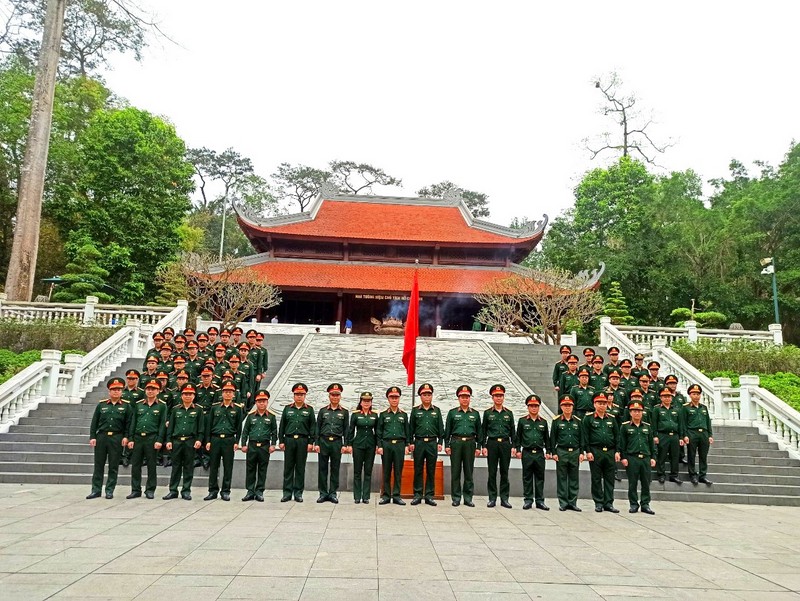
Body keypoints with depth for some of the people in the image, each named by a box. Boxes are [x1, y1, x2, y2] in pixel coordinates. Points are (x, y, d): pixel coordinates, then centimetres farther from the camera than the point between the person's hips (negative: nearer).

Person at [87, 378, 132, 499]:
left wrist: (126, 437, -7)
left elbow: (129, 423, 2)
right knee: (98, 465, 6)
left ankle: (110, 490, 12)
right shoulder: (101, 405, 7)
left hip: (117, 438, -1)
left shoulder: (126, 406, 3)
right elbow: (94, 422, 7)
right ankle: (96, 490, 14)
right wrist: (92, 437, 0)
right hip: (101, 437, 2)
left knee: (113, 466, 4)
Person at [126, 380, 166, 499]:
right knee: (135, 465, 5)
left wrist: (159, 440, -11)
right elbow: (133, 422, 11)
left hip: (152, 438, -3)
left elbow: (163, 424, -3)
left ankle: (150, 490, 12)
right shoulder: (138, 404, 11)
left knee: (151, 465, 3)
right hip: (138, 437, 3)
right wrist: (131, 439, 3)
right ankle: (135, 490, 15)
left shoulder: (162, 405, 1)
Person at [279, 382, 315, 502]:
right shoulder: (287, 409, 9)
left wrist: (311, 442, -3)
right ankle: (287, 493, 11)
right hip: (289, 440, 1)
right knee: (288, 467, 4)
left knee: (300, 468, 4)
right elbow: (282, 426, 9)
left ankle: (298, 493, 11)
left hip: (303, 441, -1)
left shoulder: (309, 409, 6)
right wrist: (281, 441, 3)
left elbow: (312, 427, 4)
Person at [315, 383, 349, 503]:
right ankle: (323, 493, 11)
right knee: (322, 469, 3)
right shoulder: (323, 411, 7)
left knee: (335, 469, 4)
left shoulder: (344, 412, 6)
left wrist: (345, 445, -1)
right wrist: (316, 443, 0)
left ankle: (333, 493, 11)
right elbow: (317, 428, 7)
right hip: (323, 442, 1)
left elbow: (346, 429, 6)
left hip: (337, 442, 0)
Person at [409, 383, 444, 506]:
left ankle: (429, 496, 11)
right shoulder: (415, 410, 5)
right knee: (418, 470, 4)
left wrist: (440, 442, 1)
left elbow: (441, 428, 8)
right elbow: (411, 428, 6)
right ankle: (417, 495, 10)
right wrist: (411, 443, 0)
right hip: (419, 443, -1)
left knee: (431, 471, 5)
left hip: (432, 443, 1)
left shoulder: (436, 410, 8)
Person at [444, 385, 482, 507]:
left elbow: (479, 431, 12)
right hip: (456, 443, -1)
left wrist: (478, 446, 6)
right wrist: (447, 445, -1)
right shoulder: (452, 413, 7)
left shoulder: (475, 414, 11)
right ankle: (456, 498, 9)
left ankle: (468, 498, 12)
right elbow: (447, 430, 6)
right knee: (455, 472, 2)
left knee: (469, 472, 4)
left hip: (470, 443, 1)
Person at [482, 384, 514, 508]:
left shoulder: (509, 413, 9)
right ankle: (492, 498, 9)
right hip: (492, 444, -1)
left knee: (504, 472, 5)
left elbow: (512, 431, 11)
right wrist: (483, 446, -2)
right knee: (492, 473, 2)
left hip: (505, 444, 1)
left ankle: (504, 499, 11)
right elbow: (483, 430, 4)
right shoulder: (487, 413, 5)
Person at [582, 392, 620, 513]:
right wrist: (588, 451, -10)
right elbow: (585, 436, -3)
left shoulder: (612, 419, 11)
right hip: (595, 452, -3)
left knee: (609, 479, 6)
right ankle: (598, 503, 11)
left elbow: (617, 435, 12)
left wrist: (617, 451, 5)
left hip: (610, 452, 3)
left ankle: (608, 503, 13)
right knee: (596, 479, 3)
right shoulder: (588, 418, 0)